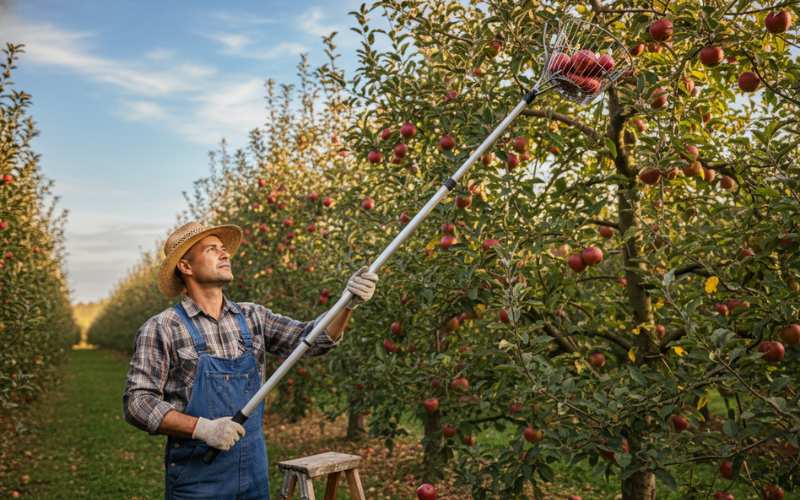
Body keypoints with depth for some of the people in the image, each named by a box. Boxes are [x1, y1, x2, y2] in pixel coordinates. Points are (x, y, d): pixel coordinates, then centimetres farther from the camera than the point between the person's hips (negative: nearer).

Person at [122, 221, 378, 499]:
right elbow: (137, 403, -11)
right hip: (196, 478, -4)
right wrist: (202, 428, -22)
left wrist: (349, 303, -18)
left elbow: (311, 339, -2)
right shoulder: (162, 329, -8)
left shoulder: (251, 317, 5)